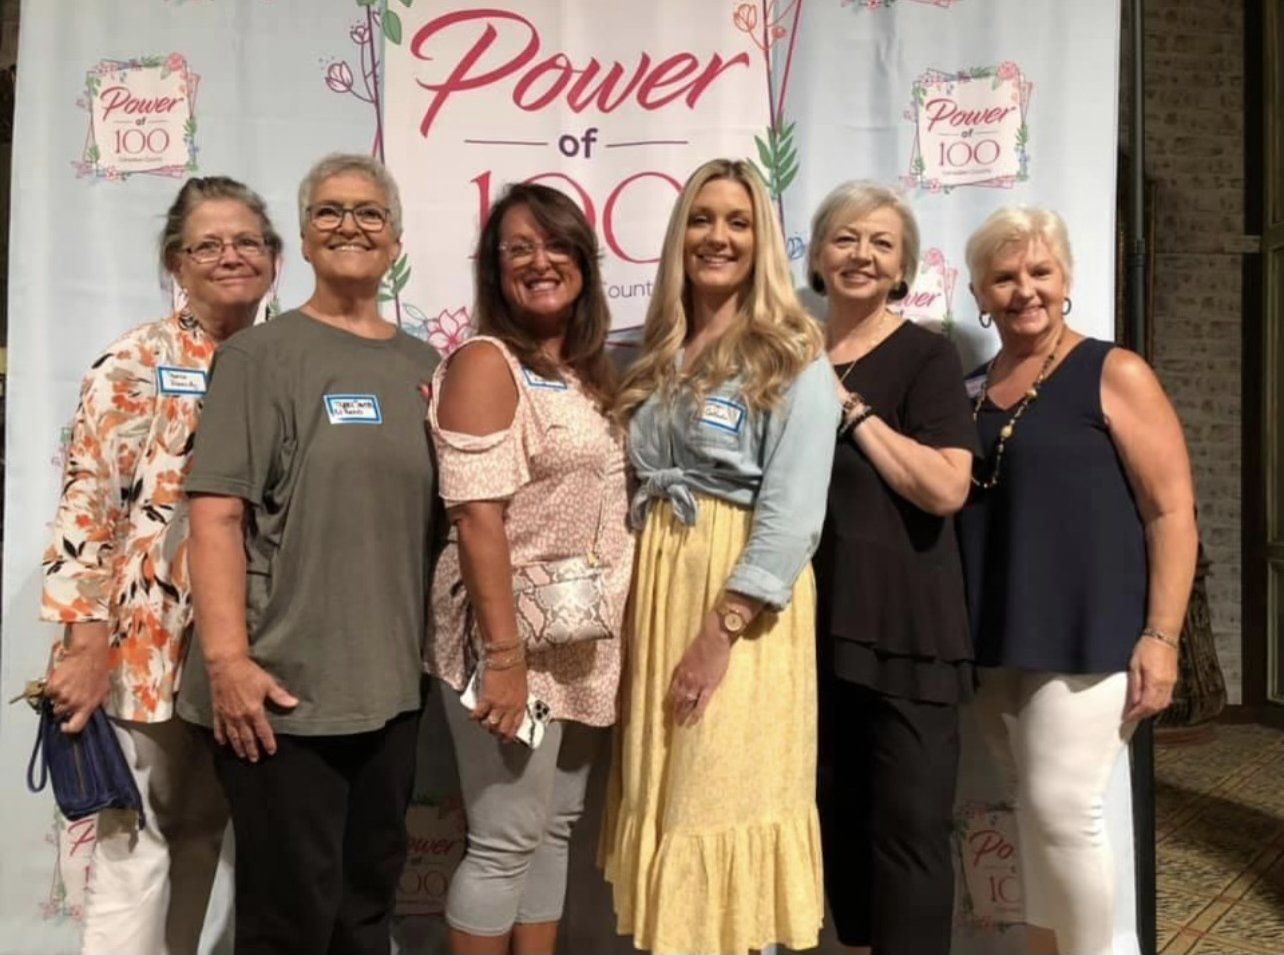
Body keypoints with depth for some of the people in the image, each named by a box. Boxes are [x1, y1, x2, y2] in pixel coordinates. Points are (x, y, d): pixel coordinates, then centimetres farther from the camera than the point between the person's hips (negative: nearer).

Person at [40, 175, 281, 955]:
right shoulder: (135, 364, -4)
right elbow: (88, 509, -10)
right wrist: (86, 651, -14)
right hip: (150, 649, -4)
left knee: (202, 841, 16)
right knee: (135, 848, 2)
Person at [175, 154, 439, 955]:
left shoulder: (424, 366, 12)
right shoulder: (260, 356, -3)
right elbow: (215, 514, -12)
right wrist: (227, 657, -19)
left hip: (391, 685, 5)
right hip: (284, 688, -5)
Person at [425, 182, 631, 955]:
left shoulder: (593, 371, 12)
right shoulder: (485, 364, -10)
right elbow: (477, 518, -17)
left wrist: (625, 634, 9)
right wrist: (503, 654, -22)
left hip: (587, 643, 7)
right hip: (516, 639, -7)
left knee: (556, 828, 15)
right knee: (506, 842, 1)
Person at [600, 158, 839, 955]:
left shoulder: (791, 358, -6)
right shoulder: (658, 358, 14)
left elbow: (793, 514, -14)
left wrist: (722, 629, -19)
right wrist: (645, 589, 6)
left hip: (742, 599, -6)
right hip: (657, 584, 6)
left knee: (722, 799, 0)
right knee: (664, 794, 13)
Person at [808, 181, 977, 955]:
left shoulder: (926, 355, -4)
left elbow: (946, 488, -18)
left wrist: (851, 406, -15)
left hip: (905, 628, -5)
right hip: (816, 621, 6)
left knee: (909, 826, 0)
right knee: (838, 818, 16)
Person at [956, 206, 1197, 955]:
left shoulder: (1114, 374, -4)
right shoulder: (971, 392, 11)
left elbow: (1173, 512, -8)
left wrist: (1161, 635, -14)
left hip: (1085, 635, -5)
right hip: (997, 640, 6)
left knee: (1062, 809, -7)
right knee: (1036, 812, 13)